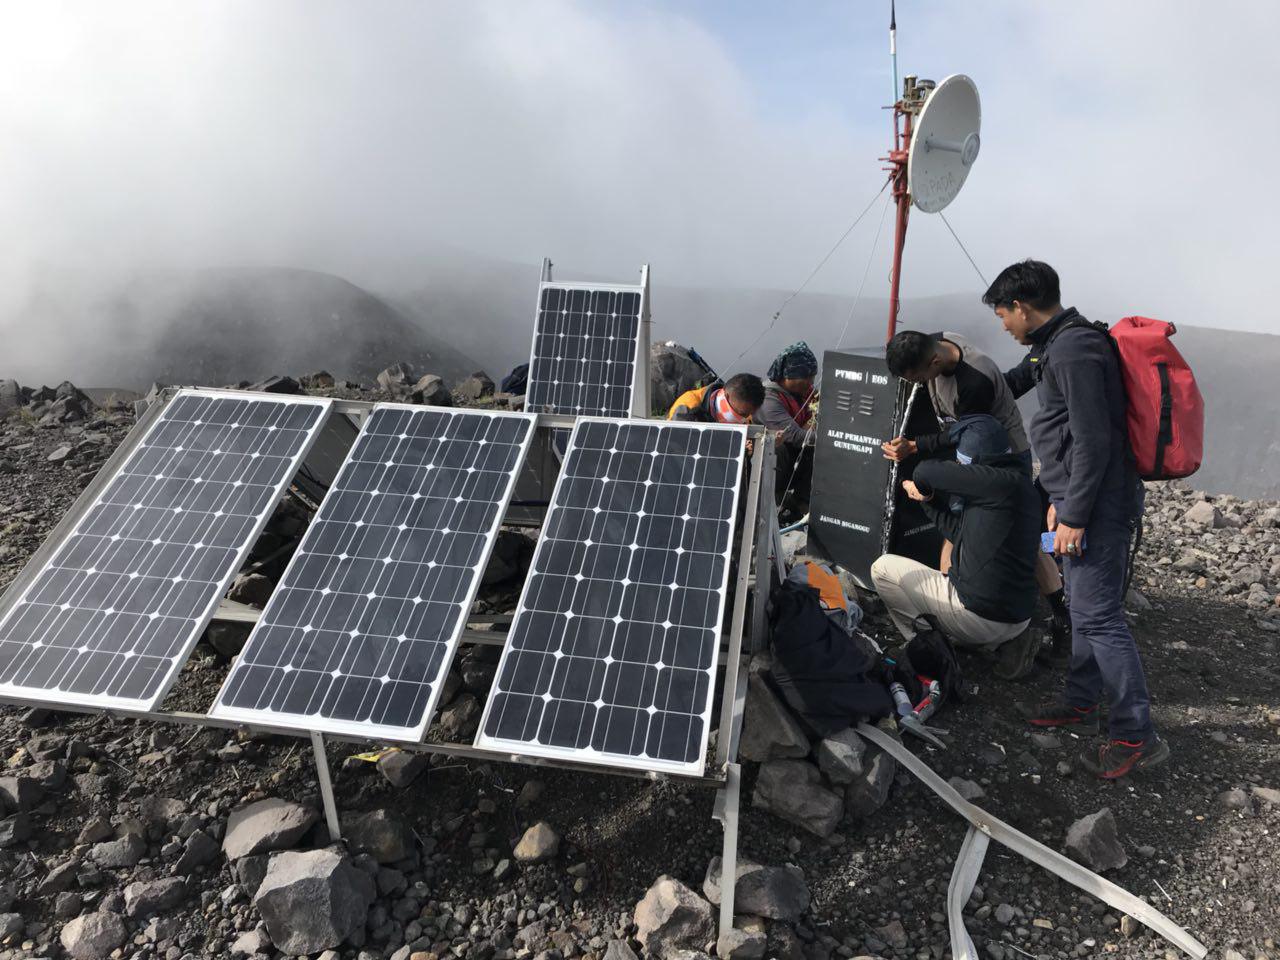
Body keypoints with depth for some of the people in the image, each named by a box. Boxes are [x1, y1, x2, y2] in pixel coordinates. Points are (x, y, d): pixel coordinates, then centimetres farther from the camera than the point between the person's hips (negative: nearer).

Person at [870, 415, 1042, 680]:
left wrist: (920, 484, 2)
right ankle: (1008, 642, 16)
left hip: (980, 615, -9)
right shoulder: (1017, 484, 11)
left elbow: (928, 472, -20)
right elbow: (960, 533, 20)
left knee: (883, 568, 2)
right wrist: (928, 498, 17)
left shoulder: (1006, 482, -19)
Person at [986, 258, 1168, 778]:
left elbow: (1094, 442, -22)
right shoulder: (1055, 345, 14)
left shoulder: (1074, 350, -18)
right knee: (1084, 607, 19)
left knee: (1098, 615, -7)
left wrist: (1075, 514, -19)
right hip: (1081, 499, 10)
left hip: (1096, 503, -10)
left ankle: (1137, 737, 2)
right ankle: (1081, 701, 32)